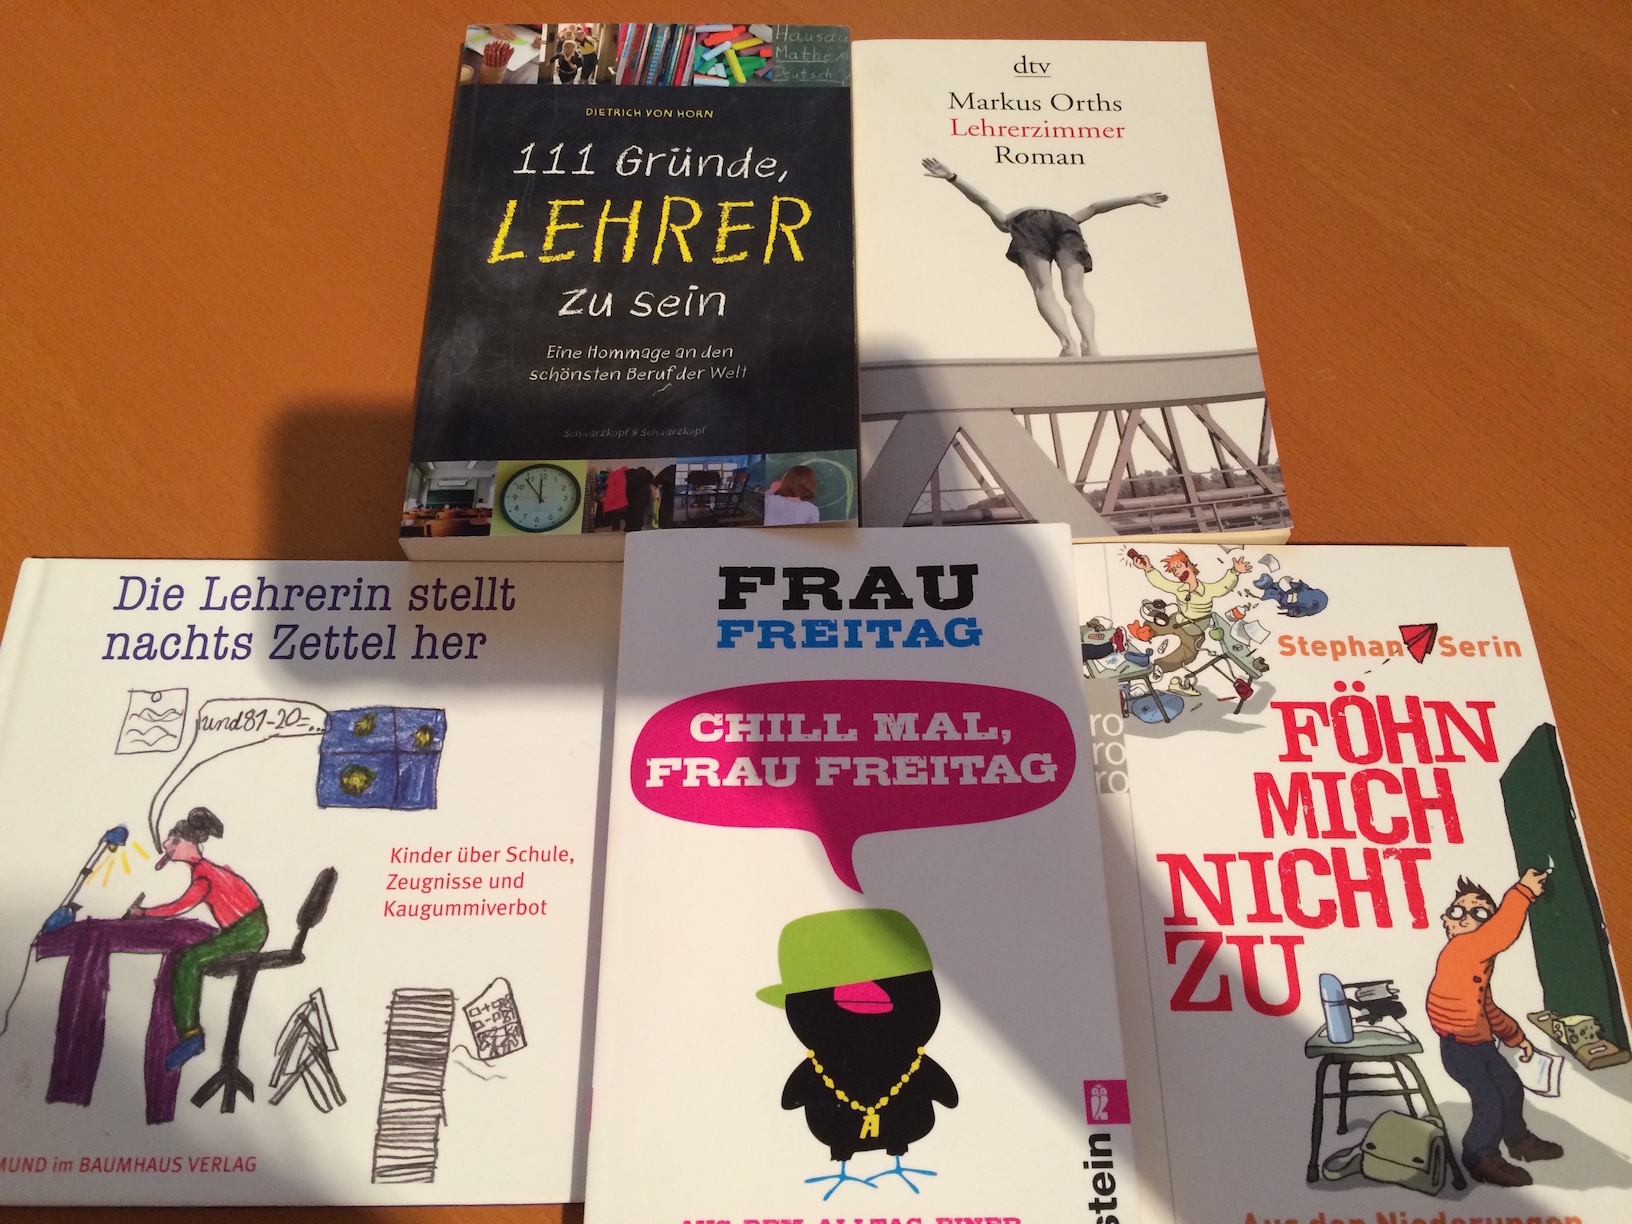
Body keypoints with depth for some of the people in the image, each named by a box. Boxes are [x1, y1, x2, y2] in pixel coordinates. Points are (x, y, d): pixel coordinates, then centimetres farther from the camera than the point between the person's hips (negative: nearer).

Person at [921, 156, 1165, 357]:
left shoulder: (1008, 221, 41)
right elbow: (1094, 208, 42)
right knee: (1075, 291, -11)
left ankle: (1068, 342, -43)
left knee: (1044, 289, -16)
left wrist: (951, 177, 17)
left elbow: (982, 200, 29)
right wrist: (1137, 199, 45)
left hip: (1029, 224, -2)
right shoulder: (1065, 217, 47)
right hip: (1064, 222, 2)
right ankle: (1089, 343, -40)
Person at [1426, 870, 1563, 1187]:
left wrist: (1517, 1038, 25)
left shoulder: (1477, 962, 9)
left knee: (1511, 1087, 20)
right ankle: (1480, 1158, 6)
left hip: (1481, 1044, 10)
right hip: (1460, 1048, -10)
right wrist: (1523, 892, -36)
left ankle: (1519, 1141, 43)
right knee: (1490, 1101, -12)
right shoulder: (1459, 951, -23)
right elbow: (1502, 934, -38)